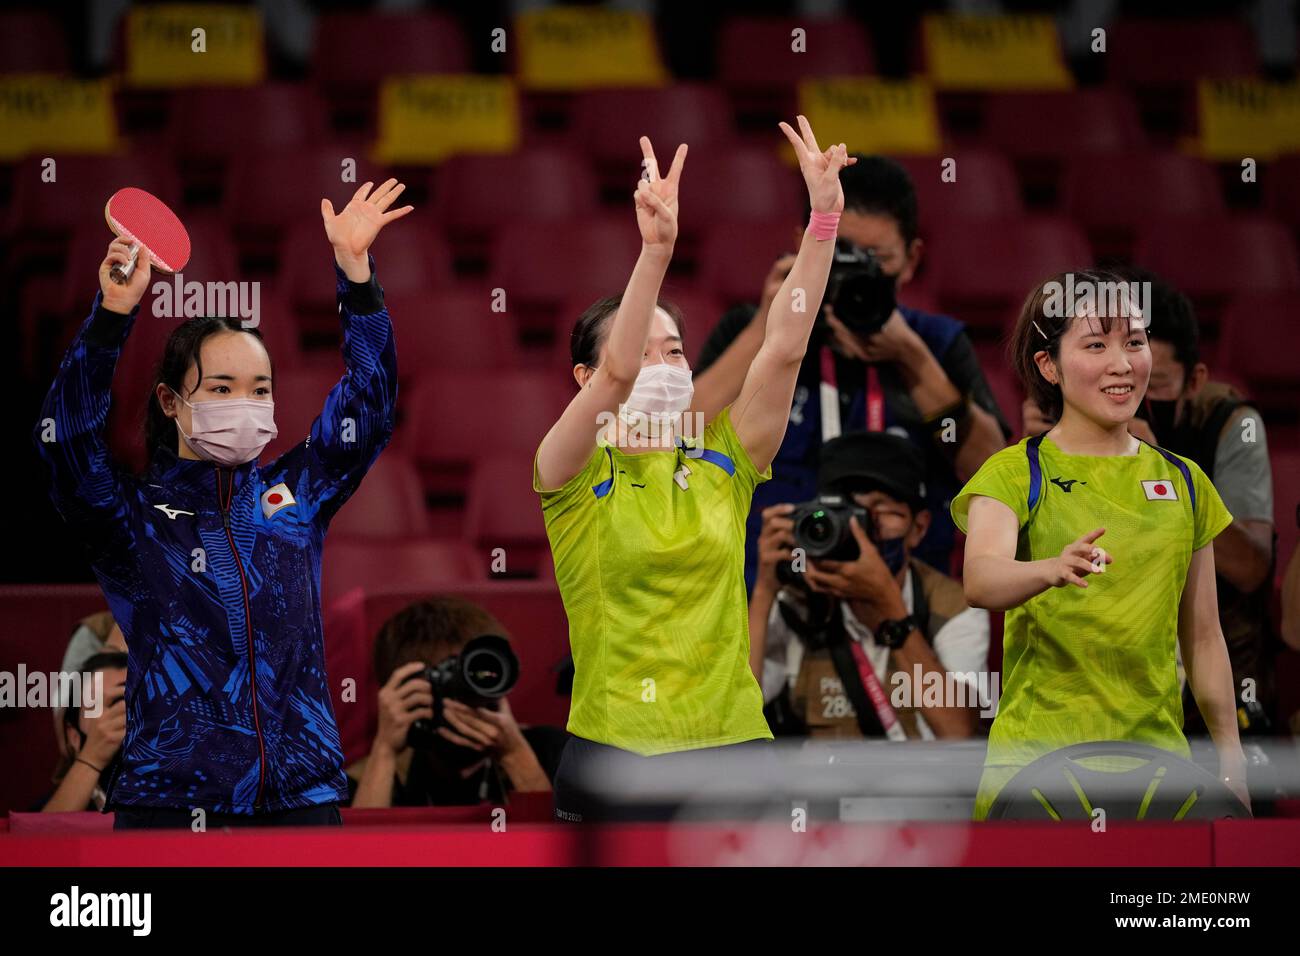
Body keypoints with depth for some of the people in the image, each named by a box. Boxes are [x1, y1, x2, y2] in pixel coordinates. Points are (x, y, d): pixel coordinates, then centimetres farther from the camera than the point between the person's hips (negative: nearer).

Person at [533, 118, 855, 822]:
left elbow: (784, 347, -2)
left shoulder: (723, 460, 9)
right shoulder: (573, 476, -1)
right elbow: (618, 372, -19)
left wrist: (824, 219, -12)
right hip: (613, 755, -3)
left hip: (732, 743, 3)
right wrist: (656, 250, -32)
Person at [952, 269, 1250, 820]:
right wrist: (1053, 569, -41)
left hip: (1156, 749, 4)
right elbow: (980, 579, -21)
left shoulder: (1183, 482, 13)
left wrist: (1230, 755, 12)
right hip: (1037, 752, -3)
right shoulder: (1014, 474, -1)